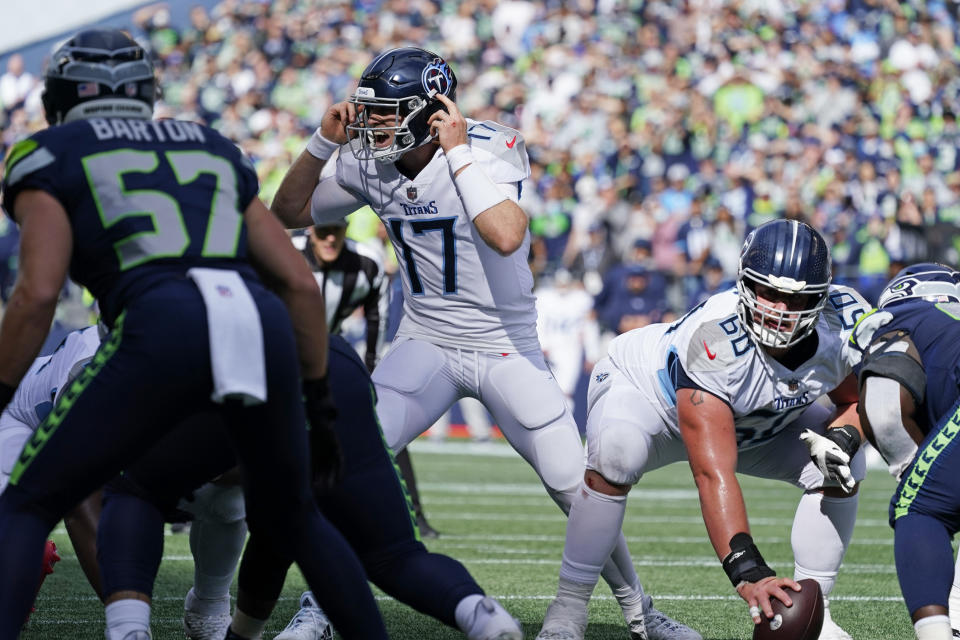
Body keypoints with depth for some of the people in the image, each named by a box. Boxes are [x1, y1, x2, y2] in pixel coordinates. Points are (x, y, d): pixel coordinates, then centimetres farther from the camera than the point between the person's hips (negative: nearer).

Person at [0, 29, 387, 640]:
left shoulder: (49, 158, 18)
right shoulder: (214, 152, 33)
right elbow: (301, 284, 26)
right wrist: (319, 404, 33)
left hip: (165, 331, -4)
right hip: (264, 330, 5)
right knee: (290, 520, 30)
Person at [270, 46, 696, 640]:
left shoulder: (489, 150, -21)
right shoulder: (369, 165, -5)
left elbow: (507, 237, -38)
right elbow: (291, 214, 7)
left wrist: (457, 154, -33)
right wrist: (323, 142, -8)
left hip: (505, 344, -3)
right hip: (426, 343, 3)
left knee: (581, 488, -2)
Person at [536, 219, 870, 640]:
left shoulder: (845, 321, -26)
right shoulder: (715, 340, -44)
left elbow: (858, 400, -4)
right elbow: (714, 474, -47)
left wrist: (843, 436, -28)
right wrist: (747, 572, -56)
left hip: (757, 424, 6)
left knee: (841, 467, -14)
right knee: (616, 456, -37)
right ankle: (568, 605, -21)